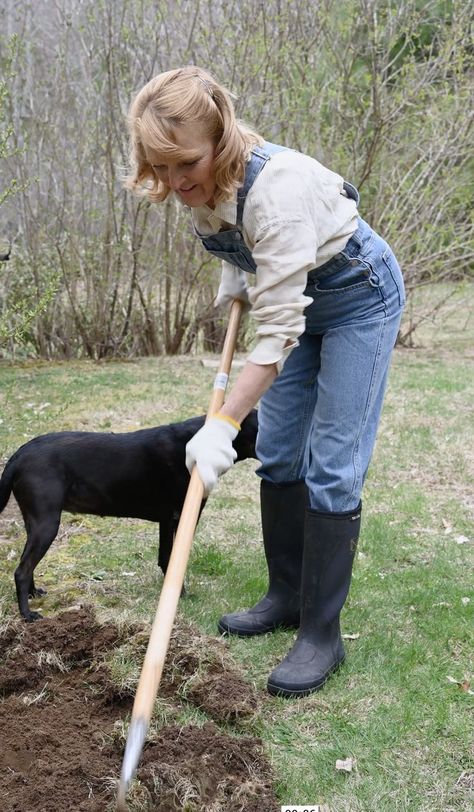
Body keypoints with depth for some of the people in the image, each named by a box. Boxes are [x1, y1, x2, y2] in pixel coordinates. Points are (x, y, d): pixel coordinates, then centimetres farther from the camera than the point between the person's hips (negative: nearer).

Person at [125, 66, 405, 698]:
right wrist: (234, 276, 0)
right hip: (299, 298, 8)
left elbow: (279, 331, -37)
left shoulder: (275, 185, -37)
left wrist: (223, 425, -37)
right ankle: (287, 597, 23)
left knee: (330, 467, -11)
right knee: (277, 455, 8)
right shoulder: (199, 185, -13)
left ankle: (322, 634, 0)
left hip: (359, 296, -8)